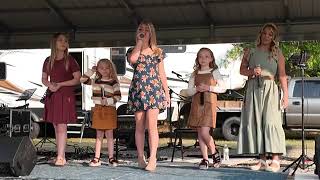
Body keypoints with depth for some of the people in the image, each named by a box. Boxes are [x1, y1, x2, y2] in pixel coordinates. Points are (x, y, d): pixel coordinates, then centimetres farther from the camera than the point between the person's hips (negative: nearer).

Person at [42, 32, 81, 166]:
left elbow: (77, 79, -4)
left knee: (62, 126, -10)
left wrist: (60, 84, -13)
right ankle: (61, 156, 11)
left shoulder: (70, 60, -1)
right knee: (56, 127, 6)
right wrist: (49, 84, -7)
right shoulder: (48, 61, 11)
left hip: (66, 96, -5)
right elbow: (44, 79, 16)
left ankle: (60, 157, -11)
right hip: (52, 96, 5)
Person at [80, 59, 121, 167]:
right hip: (98, 109, 3)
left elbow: (118, 96, -4)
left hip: (110, 110, -3)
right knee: (99, 135, 7)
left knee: (109, 134, 0)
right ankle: (96, 158, 8)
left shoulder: (114, 82, -1)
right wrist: (91, 71, 4)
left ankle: (111, 158, 7)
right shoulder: (95, 81, 9)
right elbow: (82, 79, 7)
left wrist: (108, 101, -17)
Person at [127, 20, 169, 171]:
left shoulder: (157, 51, 13)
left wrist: (167, 93, 10)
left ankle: (153, 159, -15)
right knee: (139, 126, 3)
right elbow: (132, 59, -16)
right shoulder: (133, 51, 10)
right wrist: (139, 43, -3)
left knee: (151, 124, -13)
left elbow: (162, 74, 14)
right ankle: (140, 158, 11)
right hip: (137, 90, 1)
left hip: (154, 90, -1)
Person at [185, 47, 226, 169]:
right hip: (197, 104, 4)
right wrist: (197, 89, -13)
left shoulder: (214, 72, 3)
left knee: (204, 133, -14)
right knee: (200, 134, 3)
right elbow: (188, 91, 7)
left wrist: (209, 88, -13)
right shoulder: (195, 74, 11)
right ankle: (205, 159, 11)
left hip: (209, 104, -4)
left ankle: (214, 153, 10)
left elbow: (223, 88, -1)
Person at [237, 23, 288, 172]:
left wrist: (285, 95, -6)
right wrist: (252, 72, -8)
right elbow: (242, 70, 14)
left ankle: (275, 161, -15)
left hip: (269, 89, -3)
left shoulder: (277, 53, 10)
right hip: (253, 89, 3)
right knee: (255, 122, -1)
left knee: (271, 122, -13)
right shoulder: (250, 52, 15)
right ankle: (262, 160, 4)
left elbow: (282, 75, 3)